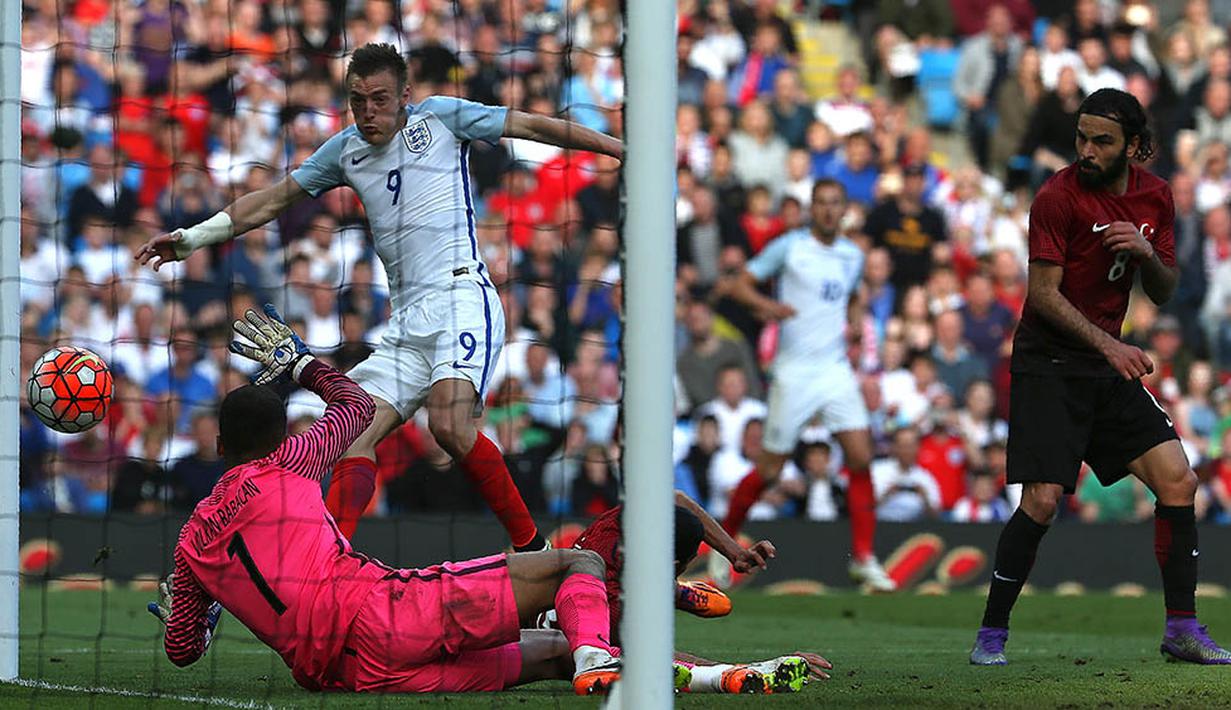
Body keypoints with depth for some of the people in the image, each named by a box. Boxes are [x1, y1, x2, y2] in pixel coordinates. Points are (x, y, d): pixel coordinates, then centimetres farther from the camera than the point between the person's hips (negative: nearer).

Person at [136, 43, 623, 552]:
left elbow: (534, 126, 9)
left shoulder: (440, 117, 4)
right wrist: (192, 238, 21)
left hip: (462, 296, -6)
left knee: (449, 425, -27)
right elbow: (273, 200, 24)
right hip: (406, 326, 6)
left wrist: (619, 147, 9)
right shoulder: (346, 150, 17)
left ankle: (531, 547, -17)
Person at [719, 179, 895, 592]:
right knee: (770, 468, 0)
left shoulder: (853, 256, 11)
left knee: (861, 458, -9)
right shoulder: (789, 247, -4)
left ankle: (863, 558, -3)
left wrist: (855, 323, 8)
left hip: (836, 368, 4)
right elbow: (740, 285, -4)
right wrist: (767, 305, -24)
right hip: (794, 372, -4)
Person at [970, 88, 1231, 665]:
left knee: (1178, 481, -2)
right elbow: (1044, 293, -15)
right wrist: (1109, 344, -25)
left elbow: (1163, 292, 11)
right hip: (1049, 363, -6)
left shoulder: (1155, 196, 5)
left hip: (1109, 360, 6)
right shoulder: (1059, 196, -14)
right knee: (1042, 501, -16)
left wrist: (1147, 253, -11)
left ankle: (1182, 629, 7)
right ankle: (991, 634, -2)